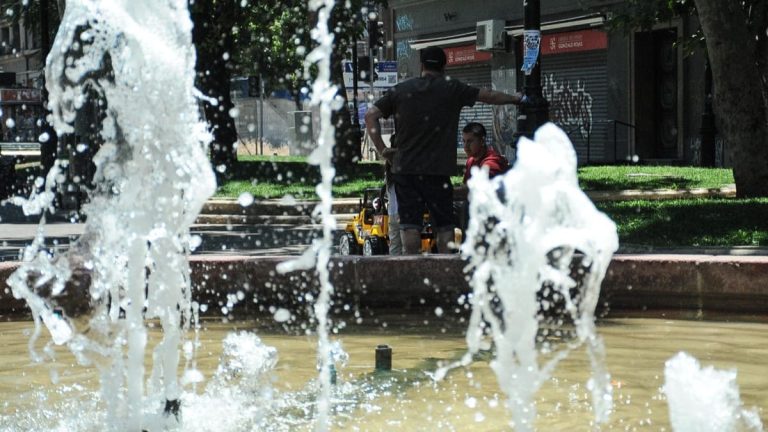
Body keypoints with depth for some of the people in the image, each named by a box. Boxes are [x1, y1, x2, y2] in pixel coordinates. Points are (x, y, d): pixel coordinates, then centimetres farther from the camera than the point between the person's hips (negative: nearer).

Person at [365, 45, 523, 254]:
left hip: (404, 168, 2)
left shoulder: (400, 90, 7)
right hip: (438, 169, -2)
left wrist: (381, 149, 4)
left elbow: (371, 115, 2)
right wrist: (514, 98, 28)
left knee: (410, 224, 2)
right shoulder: (451, 88, 2)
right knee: (444, 225, 5)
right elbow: (490, 96, 12)